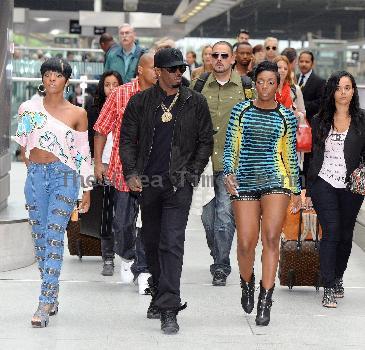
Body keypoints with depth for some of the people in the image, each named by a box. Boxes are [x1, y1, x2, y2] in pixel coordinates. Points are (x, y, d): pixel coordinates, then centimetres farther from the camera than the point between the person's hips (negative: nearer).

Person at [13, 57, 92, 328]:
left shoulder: (77, 114, 2)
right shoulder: (29, 108, 6)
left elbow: (83, 154, 6)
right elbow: (21, 142, 17)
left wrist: (87, 189, 6)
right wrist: (31, 166, 13)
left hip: (64, 176, -3)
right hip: (35, 175, 3)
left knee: (54, 237, -11)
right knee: (39, 237, 6)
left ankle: (45, 305, -15)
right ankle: (52, 295, 20)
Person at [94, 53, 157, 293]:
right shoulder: (120, 95, -1)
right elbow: (102, 129, 6)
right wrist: (98, 162, 3)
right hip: (124, 169, 0)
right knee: (123, 221, 10)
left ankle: (143, 269, 6)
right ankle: (127, 256, 38)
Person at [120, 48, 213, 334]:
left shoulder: (195, 102, 4)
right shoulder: (140, 102, 5)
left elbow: (205, 142, 9)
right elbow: (128, 139, 7)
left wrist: (192, 173, -2)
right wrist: (131, 173, -5)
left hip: (179, 184, -2)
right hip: (148, 182, 3)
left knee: (172, 243, -12)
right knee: (152, 242, 14)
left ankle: (168, 310, -15)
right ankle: (159, 295, 34)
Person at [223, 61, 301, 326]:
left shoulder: (287, 117, 8)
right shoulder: (241, 111, 7)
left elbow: (291, 155, 14)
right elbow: (230, 147, 7)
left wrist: (296, 190, 14)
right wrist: (229, 173, -9)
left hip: (276, 182, 0)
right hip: (245, 182, 1)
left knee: (271, 237, -14)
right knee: (246, 243, -2)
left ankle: (265, 302, -9)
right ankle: (247, 283, 30)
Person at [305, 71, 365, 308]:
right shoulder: (320, 121, 7)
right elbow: (315, 156, 11)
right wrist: (309, 190, 10)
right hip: (324, 184, -1)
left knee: (345, 235, 10)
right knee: (331, 232, -11)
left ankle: (338, 278, 32)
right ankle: (329, 288, -9)